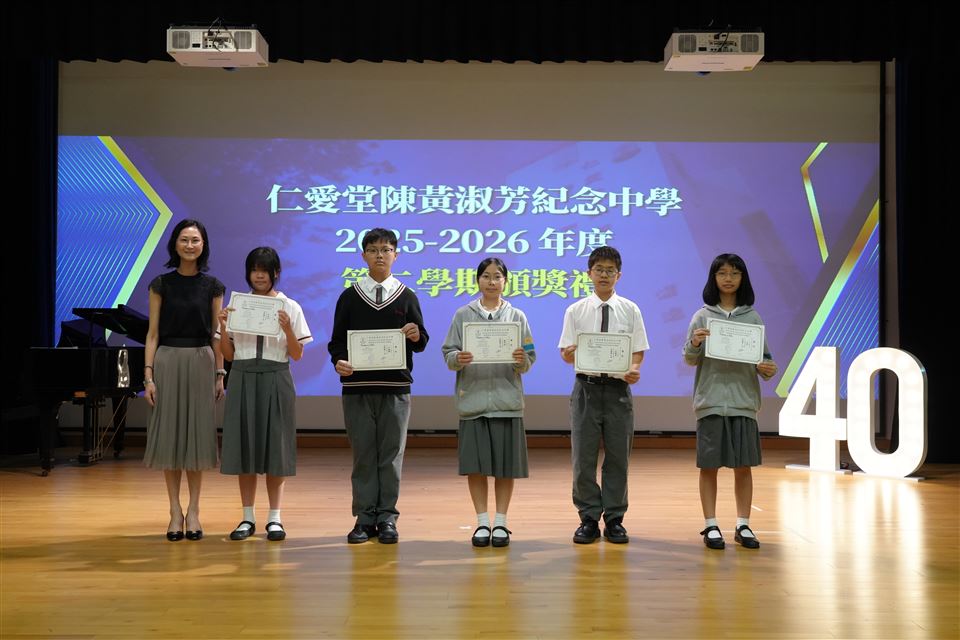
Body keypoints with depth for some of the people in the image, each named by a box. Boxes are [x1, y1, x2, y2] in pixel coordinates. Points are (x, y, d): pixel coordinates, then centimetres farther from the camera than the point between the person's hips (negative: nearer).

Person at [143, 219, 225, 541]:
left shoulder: (212, 286, 5)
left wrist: (219, 374, 1)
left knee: (197, 434, 3)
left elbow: (216, 334, 7)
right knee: (170, 434, 1)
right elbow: (152, 333, 1)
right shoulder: (161, 284, 3)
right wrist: (148, 375, -6)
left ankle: (193, 511, 12)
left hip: (201, 362, 1)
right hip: (168, 361, -1)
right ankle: (175, 511, 10)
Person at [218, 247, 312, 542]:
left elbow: (297, 355, 0)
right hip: (243, 379, 2)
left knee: (275, 447, 2)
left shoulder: (290, 307, 2)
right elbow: (228, 354, 7)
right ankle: (248, 518, 15)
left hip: (275, 381, -2)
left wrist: (287, 328, -16)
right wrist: (223, 326, -9)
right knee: (244, 446, 4)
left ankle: (275, 518, 12)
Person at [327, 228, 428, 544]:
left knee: (391, 453, 4)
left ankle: (387, 517, 12)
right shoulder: (349, 297, 7)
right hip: (357, 387, 0)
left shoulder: (406, 297, 7)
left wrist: (416, 336, -18)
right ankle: (364, 518, 12)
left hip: (395, 388, 0)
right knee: (363, 454, 5)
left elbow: (421, 342, 5)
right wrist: (339, 361, -14)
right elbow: (337, 340, 5)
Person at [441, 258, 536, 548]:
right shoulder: (463, 315, 7)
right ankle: (482, 522, 14)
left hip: (506, 401, 0)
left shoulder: (517, 316, 8)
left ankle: (501, 523, 14)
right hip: (472, 399, 0)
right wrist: (458, 359, -17)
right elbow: (448, 352, 4)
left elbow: (530, 359, 6)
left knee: (505, 466, 3)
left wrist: (522, 360, -16)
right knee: (475, 465, 2)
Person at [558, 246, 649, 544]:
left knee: (618, 457, 6)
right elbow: (565, 352, 3)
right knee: (583, 457, 2)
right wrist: (571, 353, -21)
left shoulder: (630, 310, 5)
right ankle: (588, 519, 14)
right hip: (586, 387, 0)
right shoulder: (575, 311, 4)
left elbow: (638, 350, 4)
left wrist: (633, 369, -17)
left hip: (618, 388, 0)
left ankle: (614, 519, 17)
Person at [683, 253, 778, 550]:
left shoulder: (753, 317, 7)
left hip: (743, 401, 2)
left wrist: (768, 369, -13)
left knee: (743, 465, 6)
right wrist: (694, 344, -19)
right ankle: (710, 526, 12)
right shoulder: (703, 316, 3)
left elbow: (764, 356, 9)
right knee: (709, 465, 3)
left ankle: (743, 525, 16)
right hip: (711, 400, -1)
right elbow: (690, 360, 2)